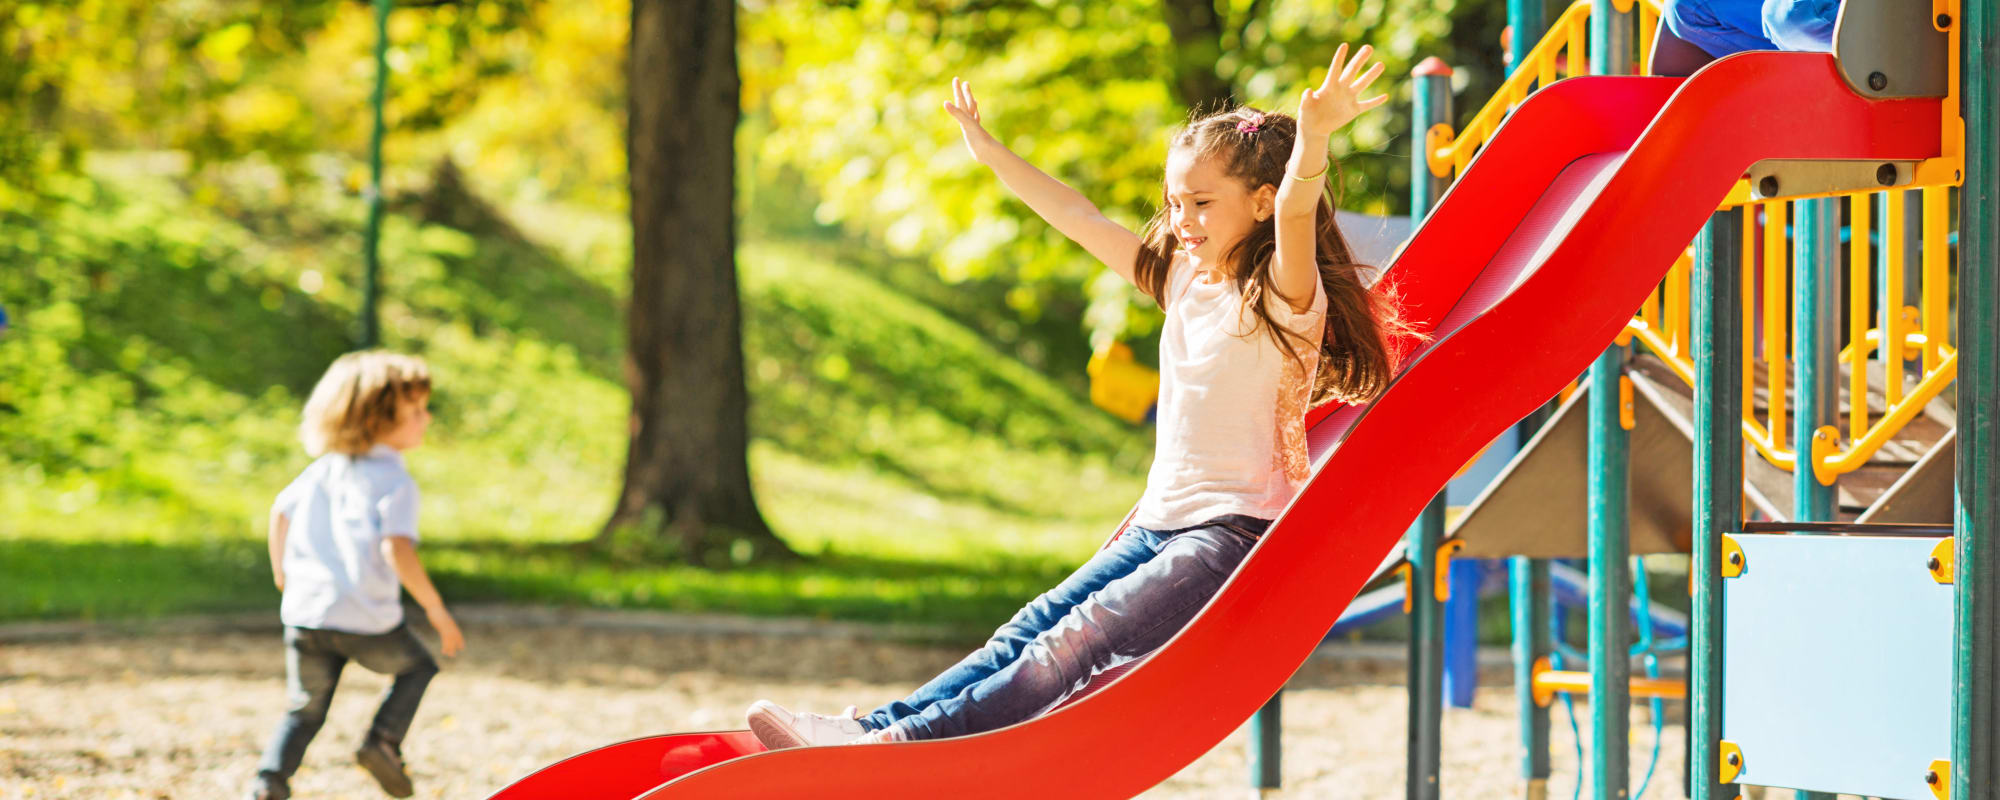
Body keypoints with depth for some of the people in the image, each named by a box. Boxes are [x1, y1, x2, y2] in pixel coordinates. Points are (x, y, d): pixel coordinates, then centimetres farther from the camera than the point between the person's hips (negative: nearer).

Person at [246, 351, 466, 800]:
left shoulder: (324, 468, 12)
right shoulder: (395, 482, -11)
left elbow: (281, 511, 25)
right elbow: (397, 551, -23)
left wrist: (281, 573, 41)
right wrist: (436, 610, -16)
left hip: (304, 612, 5)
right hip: (366, 620, -5)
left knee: (305, 712, 16)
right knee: (417, 668, 23)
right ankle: (384, 741, 6)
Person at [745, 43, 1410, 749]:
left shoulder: (1281, 295, -11)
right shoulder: (1183, 279, 14)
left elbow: (1293, 213, -32)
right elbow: (1080, 219, 23)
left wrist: (1313, 139, -52)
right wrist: (993, 155, 28)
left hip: (1235, 532, -8)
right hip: (1160, 524, 8)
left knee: (1077, 641, -22)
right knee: (1032, 629, -5)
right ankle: (876, 725, -14)